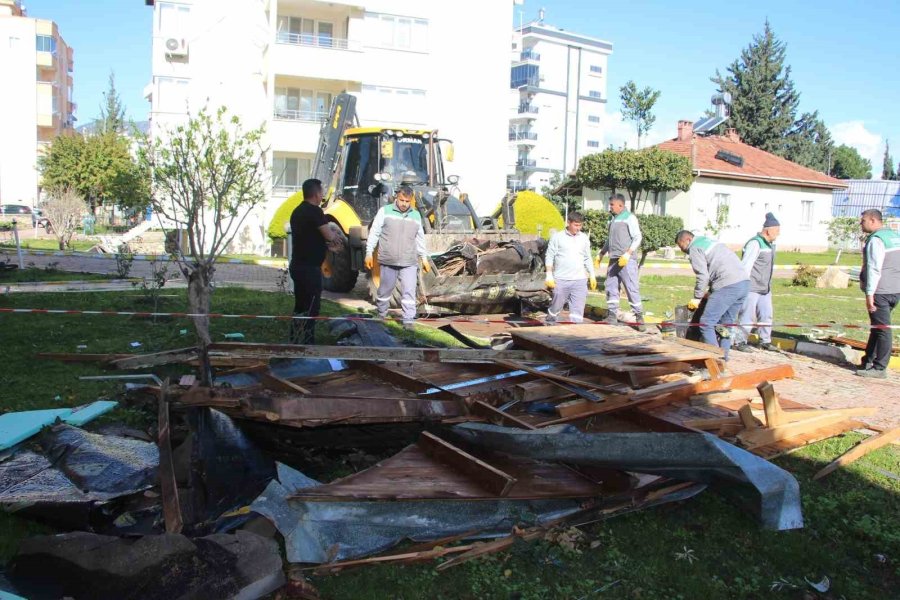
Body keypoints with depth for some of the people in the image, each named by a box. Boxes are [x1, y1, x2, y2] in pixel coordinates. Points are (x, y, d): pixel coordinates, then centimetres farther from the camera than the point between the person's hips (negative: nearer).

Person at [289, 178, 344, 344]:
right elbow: (329, 235, -14)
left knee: (301, 307, 16)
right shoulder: (314, 211, -15)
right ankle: (303, 346, -3)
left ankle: (296, 343, 21)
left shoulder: (298, 211, 14)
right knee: (310, 310, -5)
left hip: (298, 265, 10)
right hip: (309, 268, -10)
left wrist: (330, 246, 15)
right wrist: (336, 236, 7)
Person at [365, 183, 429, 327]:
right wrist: (369, 252, -5)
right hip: (388, 261, -2)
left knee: (409, 292, -4)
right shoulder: (385, 211, 0)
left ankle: (408, 321, 1)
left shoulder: (416, 215, 11)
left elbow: (420, 239, 18)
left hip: (409, 263, 2)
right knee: (385, 290, 11)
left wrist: (424, 258, 17)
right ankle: (381, 315, 29)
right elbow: (374, 233, 0)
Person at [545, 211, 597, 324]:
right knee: (556, 307, 8)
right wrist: (549, 275, -8)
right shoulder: (557, 237, -2)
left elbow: (587, 259, 16)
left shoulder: (584, 238, 9)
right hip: (561, 280, -2)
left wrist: (592, 276, 12)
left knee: (578, 309, -2)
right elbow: (549, 257, -2)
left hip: (580, 280, 3)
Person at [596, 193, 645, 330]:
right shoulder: (613, 219, 18)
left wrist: (628, 253, -22)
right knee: (611, 288, 7)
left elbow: (638, 237, -11)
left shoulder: (629, 218, -5)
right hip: (613, 260, 8)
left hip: (626, 261, -8)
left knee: (632, 289, -6)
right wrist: (601, 254, 25)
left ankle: (639, 317, 0)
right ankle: (612, 317, 14)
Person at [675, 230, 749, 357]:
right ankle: (723, 357, 18)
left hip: (728, 286, -9)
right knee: (726, 323, 16)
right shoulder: (710, 241, 28)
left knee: (706, 323, -5)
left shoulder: (695, 248, 1)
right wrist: (710, 293, 23)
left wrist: (697, 298, 2)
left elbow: (703, 276, -8)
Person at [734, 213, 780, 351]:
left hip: (765, 288, 9)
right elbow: (746, 266, -19)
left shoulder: (770, 244, 14)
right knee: (748, 316, -6)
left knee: (767, 315, 11)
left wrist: (769, 285, 21)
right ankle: (739, 342, 3)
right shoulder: (755, 243, -15)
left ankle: (765, 341, 22)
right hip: (752, 288, -9)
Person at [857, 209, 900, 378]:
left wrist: (869, 293, -20)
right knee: (878, 327, 17)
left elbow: (874, 268, -20)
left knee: (882, 329, -5)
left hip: (881, 291, -9)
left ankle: (879, 368, -1)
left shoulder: (876, 239, -13)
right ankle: (868, 361, 25)